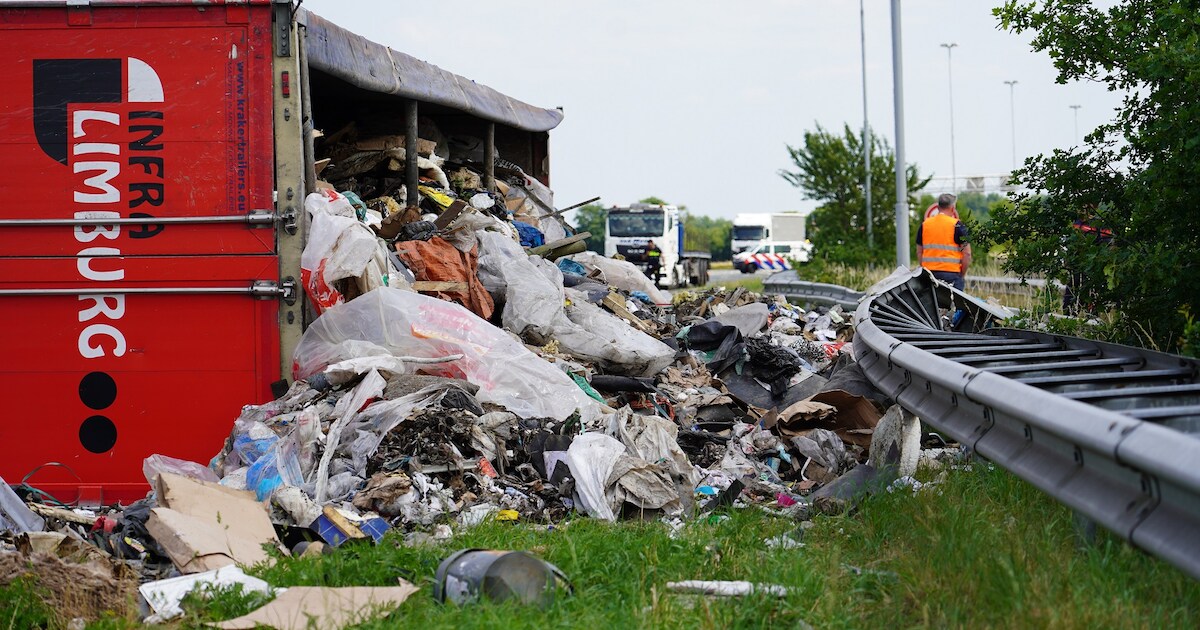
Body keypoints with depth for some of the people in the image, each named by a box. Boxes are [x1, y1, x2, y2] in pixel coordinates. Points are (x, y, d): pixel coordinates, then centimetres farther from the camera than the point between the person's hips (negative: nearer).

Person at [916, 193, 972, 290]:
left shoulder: (924, 225, 10)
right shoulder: (956, 225, -5)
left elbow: (919, 252, 15)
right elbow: (967, 254, -7)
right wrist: (962, 275, 3)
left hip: (929, 274, 5)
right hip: (951, 273, -5)